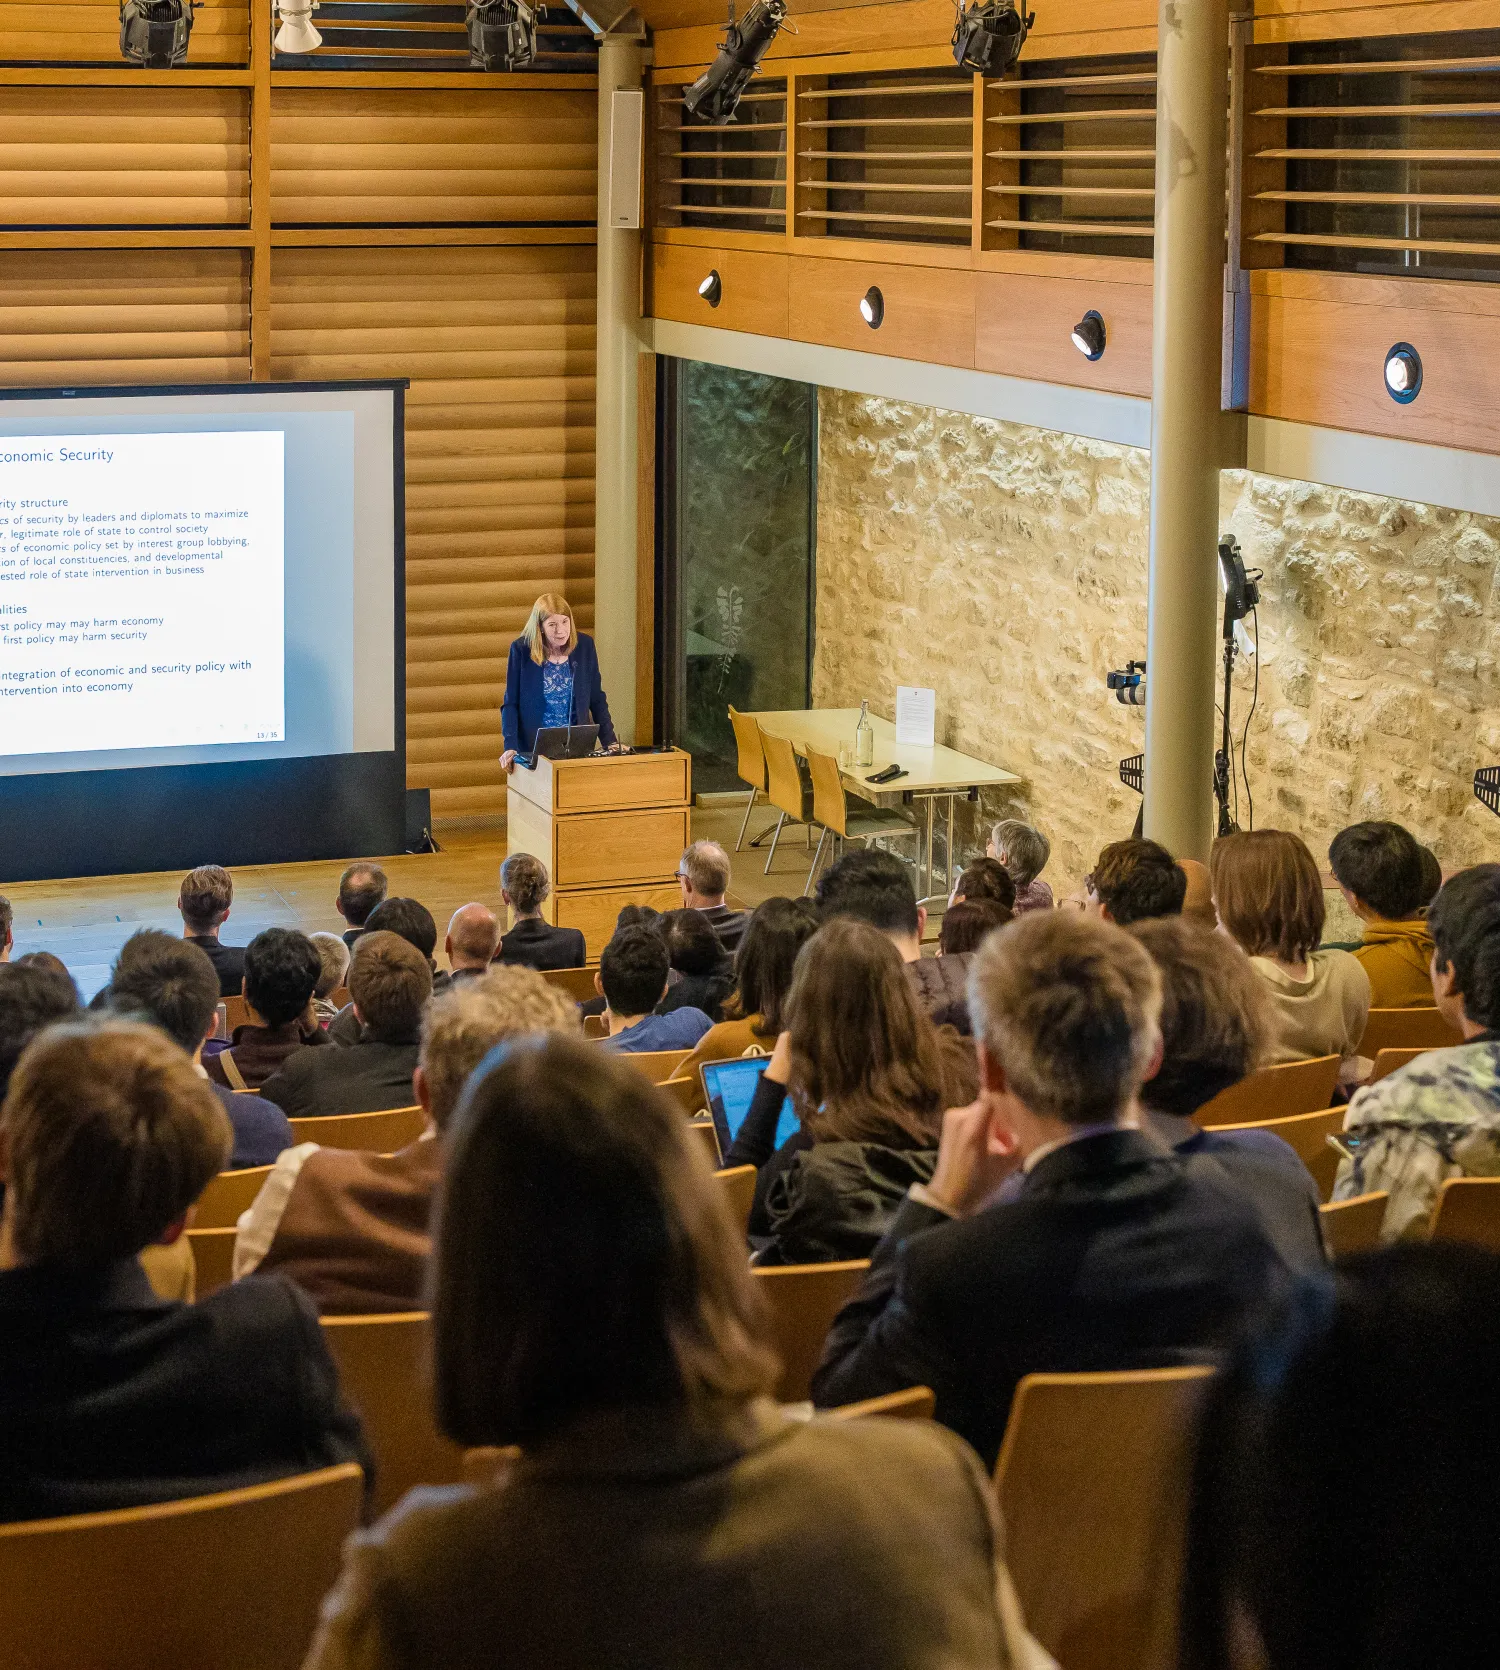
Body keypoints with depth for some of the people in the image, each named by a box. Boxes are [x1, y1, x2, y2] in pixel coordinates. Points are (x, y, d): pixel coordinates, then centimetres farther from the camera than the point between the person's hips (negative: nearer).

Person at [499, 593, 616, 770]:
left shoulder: (584, 645, -1)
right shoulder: (521, 649, -7)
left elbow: (597, 699, 6)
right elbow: (510, 703, -5)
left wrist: (610, 742, -1)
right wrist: (511, 747, -16)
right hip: (533, 747, -2)